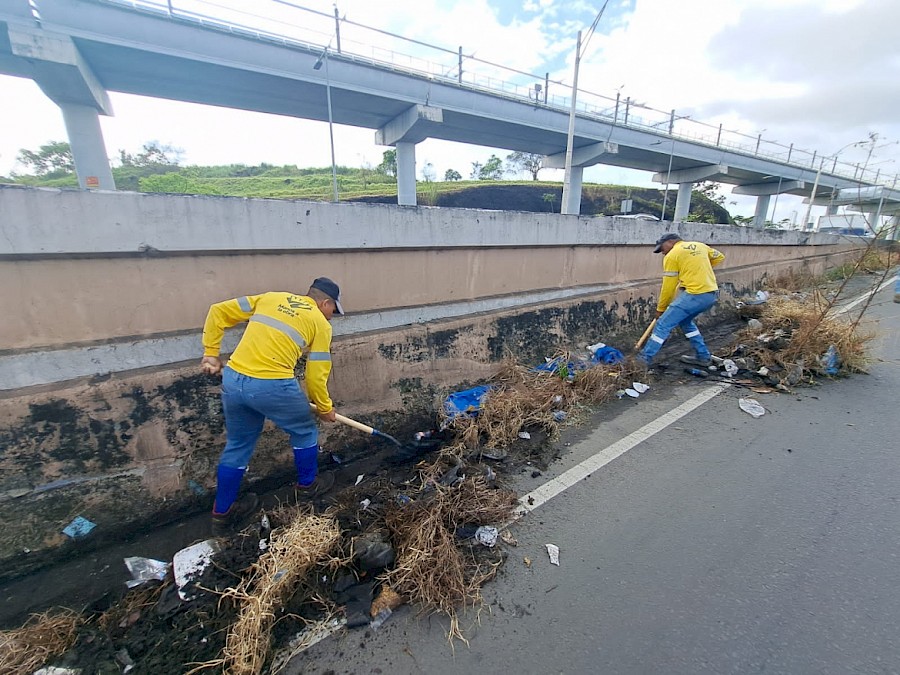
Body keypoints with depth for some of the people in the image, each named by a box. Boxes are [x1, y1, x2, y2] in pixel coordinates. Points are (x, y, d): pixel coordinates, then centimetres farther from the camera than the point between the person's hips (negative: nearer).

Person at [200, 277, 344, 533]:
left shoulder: (270, 297, 17)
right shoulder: (320, 323, 3)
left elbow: (218, 312, 14)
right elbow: (316, 375, 1)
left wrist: (211, 353, 18)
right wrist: (325, 408, 15)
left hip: (232, 380, 6)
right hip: (273, 386, -5)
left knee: (237, 445, 24)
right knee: (304, 431, 22)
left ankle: (223, 512, 38)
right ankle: (308, 483, 42)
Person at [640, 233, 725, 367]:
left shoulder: (672, 255, -3)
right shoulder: (699, 245, 18)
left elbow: (668, 286, -3)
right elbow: (719, 257, 32)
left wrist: (660, 308, 6)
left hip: (695, 295, -8)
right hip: (712, 294, 8)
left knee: (663, 324, -4)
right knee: (685, 321, 26)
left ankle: (645, 357, -5)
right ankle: (703, 356, 28)